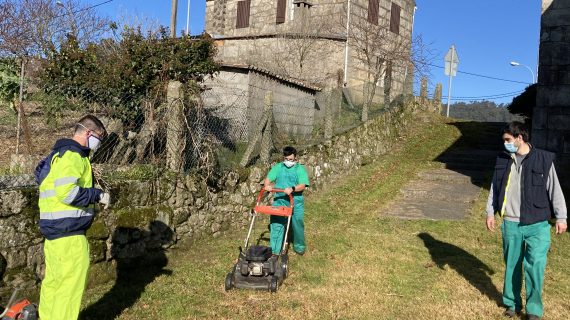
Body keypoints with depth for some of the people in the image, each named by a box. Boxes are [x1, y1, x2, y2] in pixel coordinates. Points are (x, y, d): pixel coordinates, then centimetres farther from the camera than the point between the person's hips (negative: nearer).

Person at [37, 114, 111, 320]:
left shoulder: (60, 153, 18)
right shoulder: (72, 155, -14)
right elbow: (67, 192, -25)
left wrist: (94, 195, 13)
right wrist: (98, 195, -14)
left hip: (54, 227, 10)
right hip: (68, 231, -10)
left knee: (54, 280, 18)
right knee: (71, 283, -3)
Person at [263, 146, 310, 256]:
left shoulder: (300, 169, -1)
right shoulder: (277, 167, 8)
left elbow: (302, 185, -13)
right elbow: (268, 179, 2)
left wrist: (292, 189, -31)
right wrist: (267, 185, -21)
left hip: (296, 202, -2)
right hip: (279, 201, 2)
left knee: (298, 224, 8)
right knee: (276, 225, 1)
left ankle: (299, 246, 32)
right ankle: (274, 250, 11)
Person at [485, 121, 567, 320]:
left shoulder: (543, 159, -5)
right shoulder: (502, 160, 5)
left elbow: (555, 189, -1)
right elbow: (495, 188, 12)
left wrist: (561, 217, -1)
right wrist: (490, 213, 10)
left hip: (537, 224, -3)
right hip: (510, 224, 3)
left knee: (535, 265, -9)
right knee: (512, 265, 11)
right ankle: (512, 303, 29)